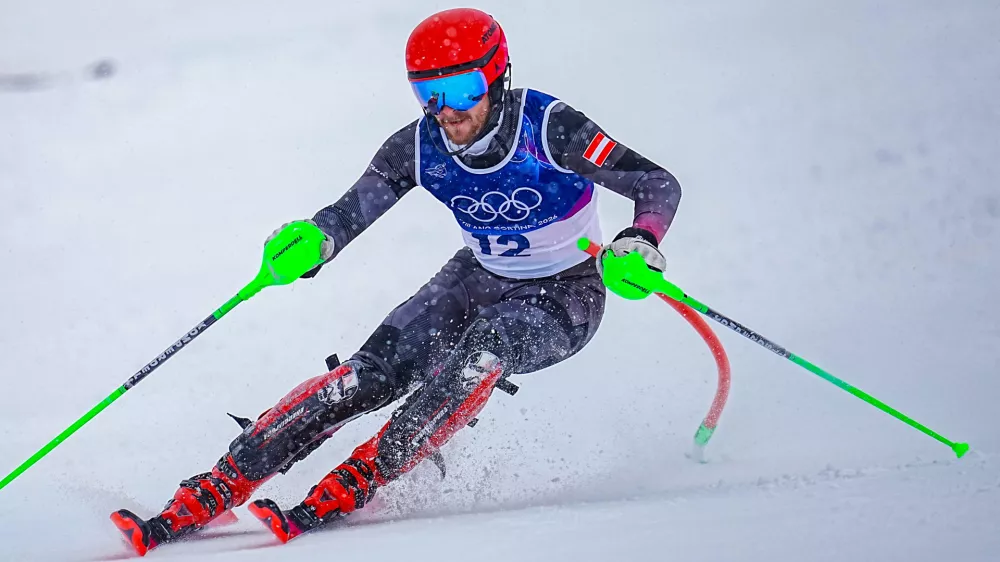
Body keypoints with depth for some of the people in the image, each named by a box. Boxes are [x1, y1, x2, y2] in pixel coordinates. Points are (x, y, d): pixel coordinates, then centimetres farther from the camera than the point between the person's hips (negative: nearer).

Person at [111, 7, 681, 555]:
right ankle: (212, 492, -18)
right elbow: (351, 211, -17)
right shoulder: (420, 146, -14)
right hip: (480, 279, 4)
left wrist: (640, 240, -44)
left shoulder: (549, 127, -26)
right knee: (374, 372, -18)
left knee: (483, 350, -36)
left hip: (565, 297, -3)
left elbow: (658, 184, -23)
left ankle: (348, 490, -34)